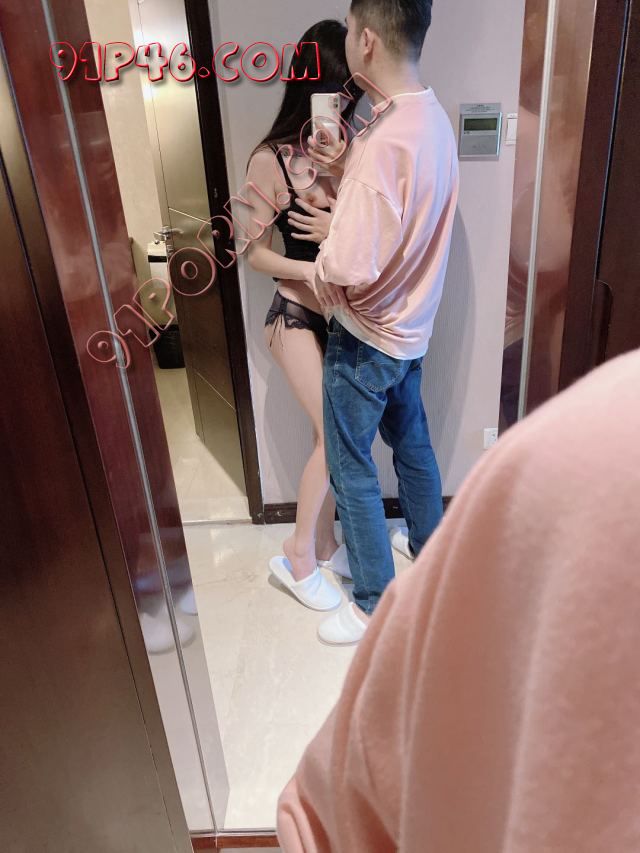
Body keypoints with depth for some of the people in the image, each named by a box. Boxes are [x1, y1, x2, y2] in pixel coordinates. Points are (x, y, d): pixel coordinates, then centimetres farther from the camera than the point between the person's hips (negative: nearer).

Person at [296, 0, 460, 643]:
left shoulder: (384, 142, -28)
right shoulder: (433, 118, 2)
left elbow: (348, 267, -32)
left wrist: (317, 277, -10)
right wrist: (336, 221, 2)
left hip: (367, 335, -9)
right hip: (411, 324, 9)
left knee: (351, 468, 5)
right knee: (410, 440, 24)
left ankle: (376, 604, 22)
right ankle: (428, 548, 46)